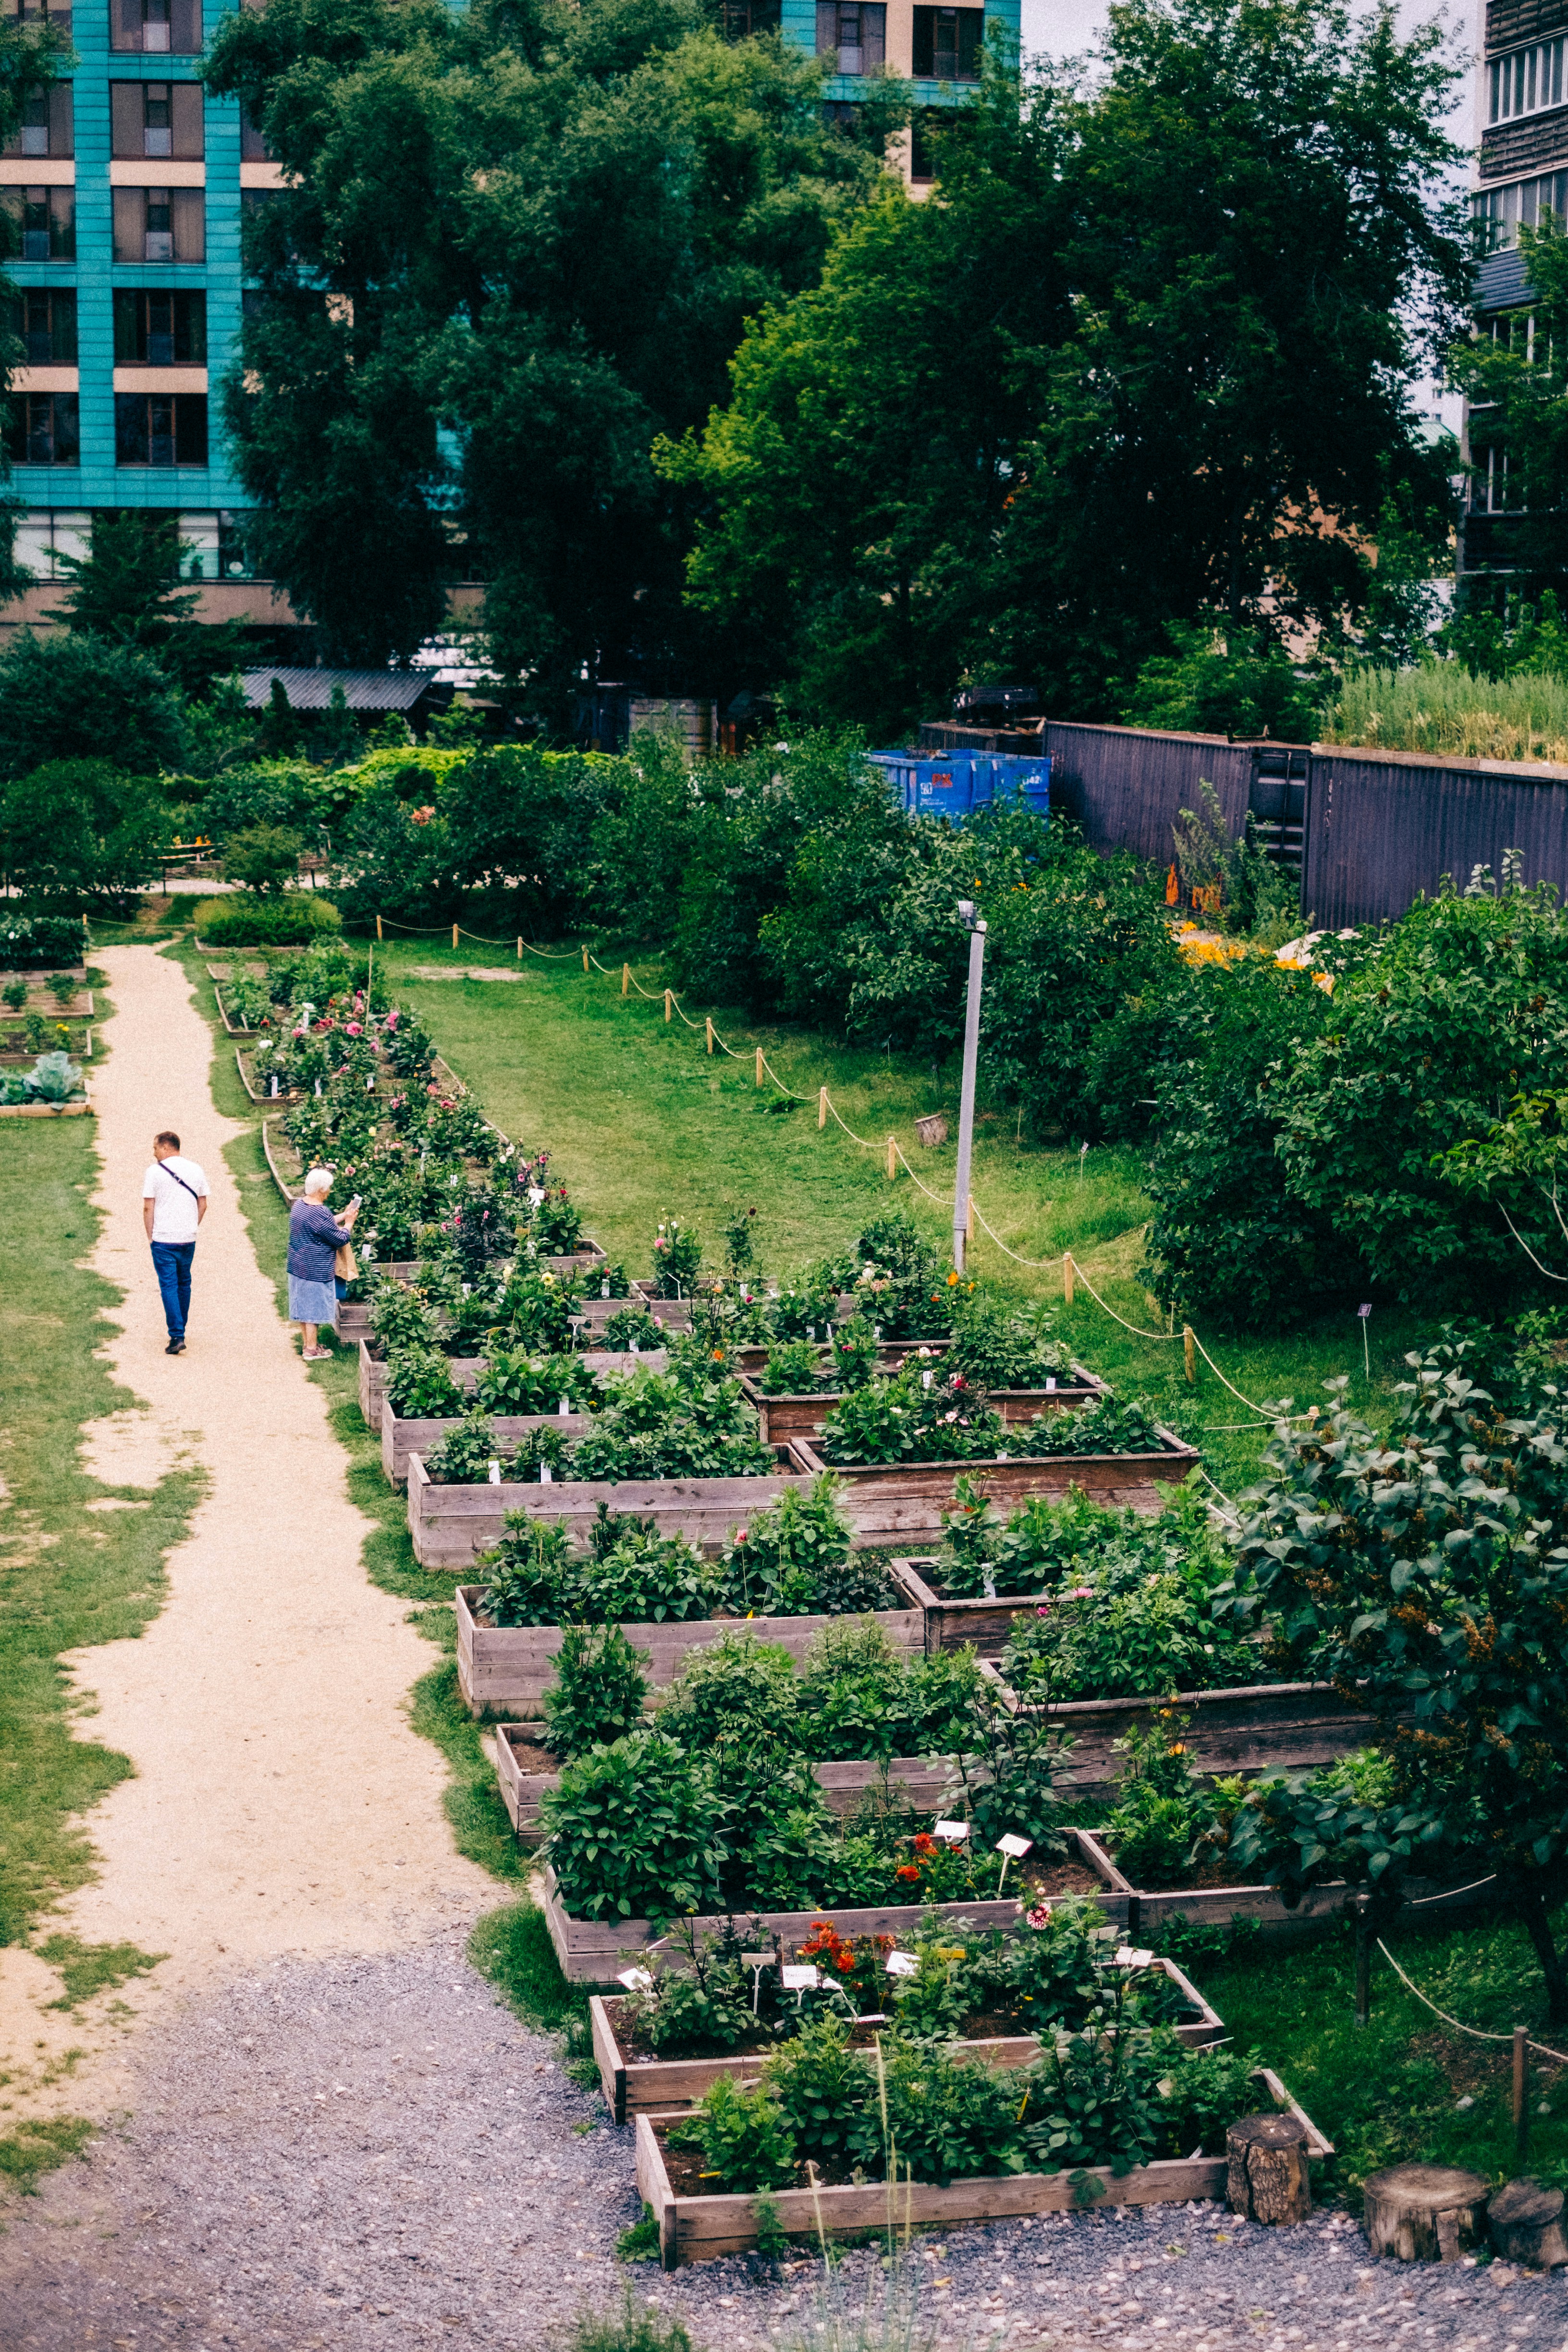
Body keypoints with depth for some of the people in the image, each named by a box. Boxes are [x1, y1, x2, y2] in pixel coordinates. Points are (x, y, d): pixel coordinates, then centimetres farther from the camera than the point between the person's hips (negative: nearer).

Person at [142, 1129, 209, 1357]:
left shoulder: (155, 1172, -8)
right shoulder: (195, 1170, 5)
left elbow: (148, 1208, -8)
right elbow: (203, 1204, 10)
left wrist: (151, 1236, 2)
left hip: (163, 1240, -4)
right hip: (189, 1239, 4)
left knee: (169, 1286, -3)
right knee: (184, 1284, 18)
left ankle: (177, 1337, -11)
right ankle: (180, 1329, 28)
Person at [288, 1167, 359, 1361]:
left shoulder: (300, 1204, 3)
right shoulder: (321, 1214, -26)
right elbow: (340, 1239, -16)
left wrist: (344, 1215, 13)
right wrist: (349, 1222, -1)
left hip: (298, 1267, 9)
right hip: (315, 1271, -9)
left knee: (305, 1307, 19)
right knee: (314, 1309, 4)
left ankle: (307, 1345, 30)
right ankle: (311, 1350, 14)